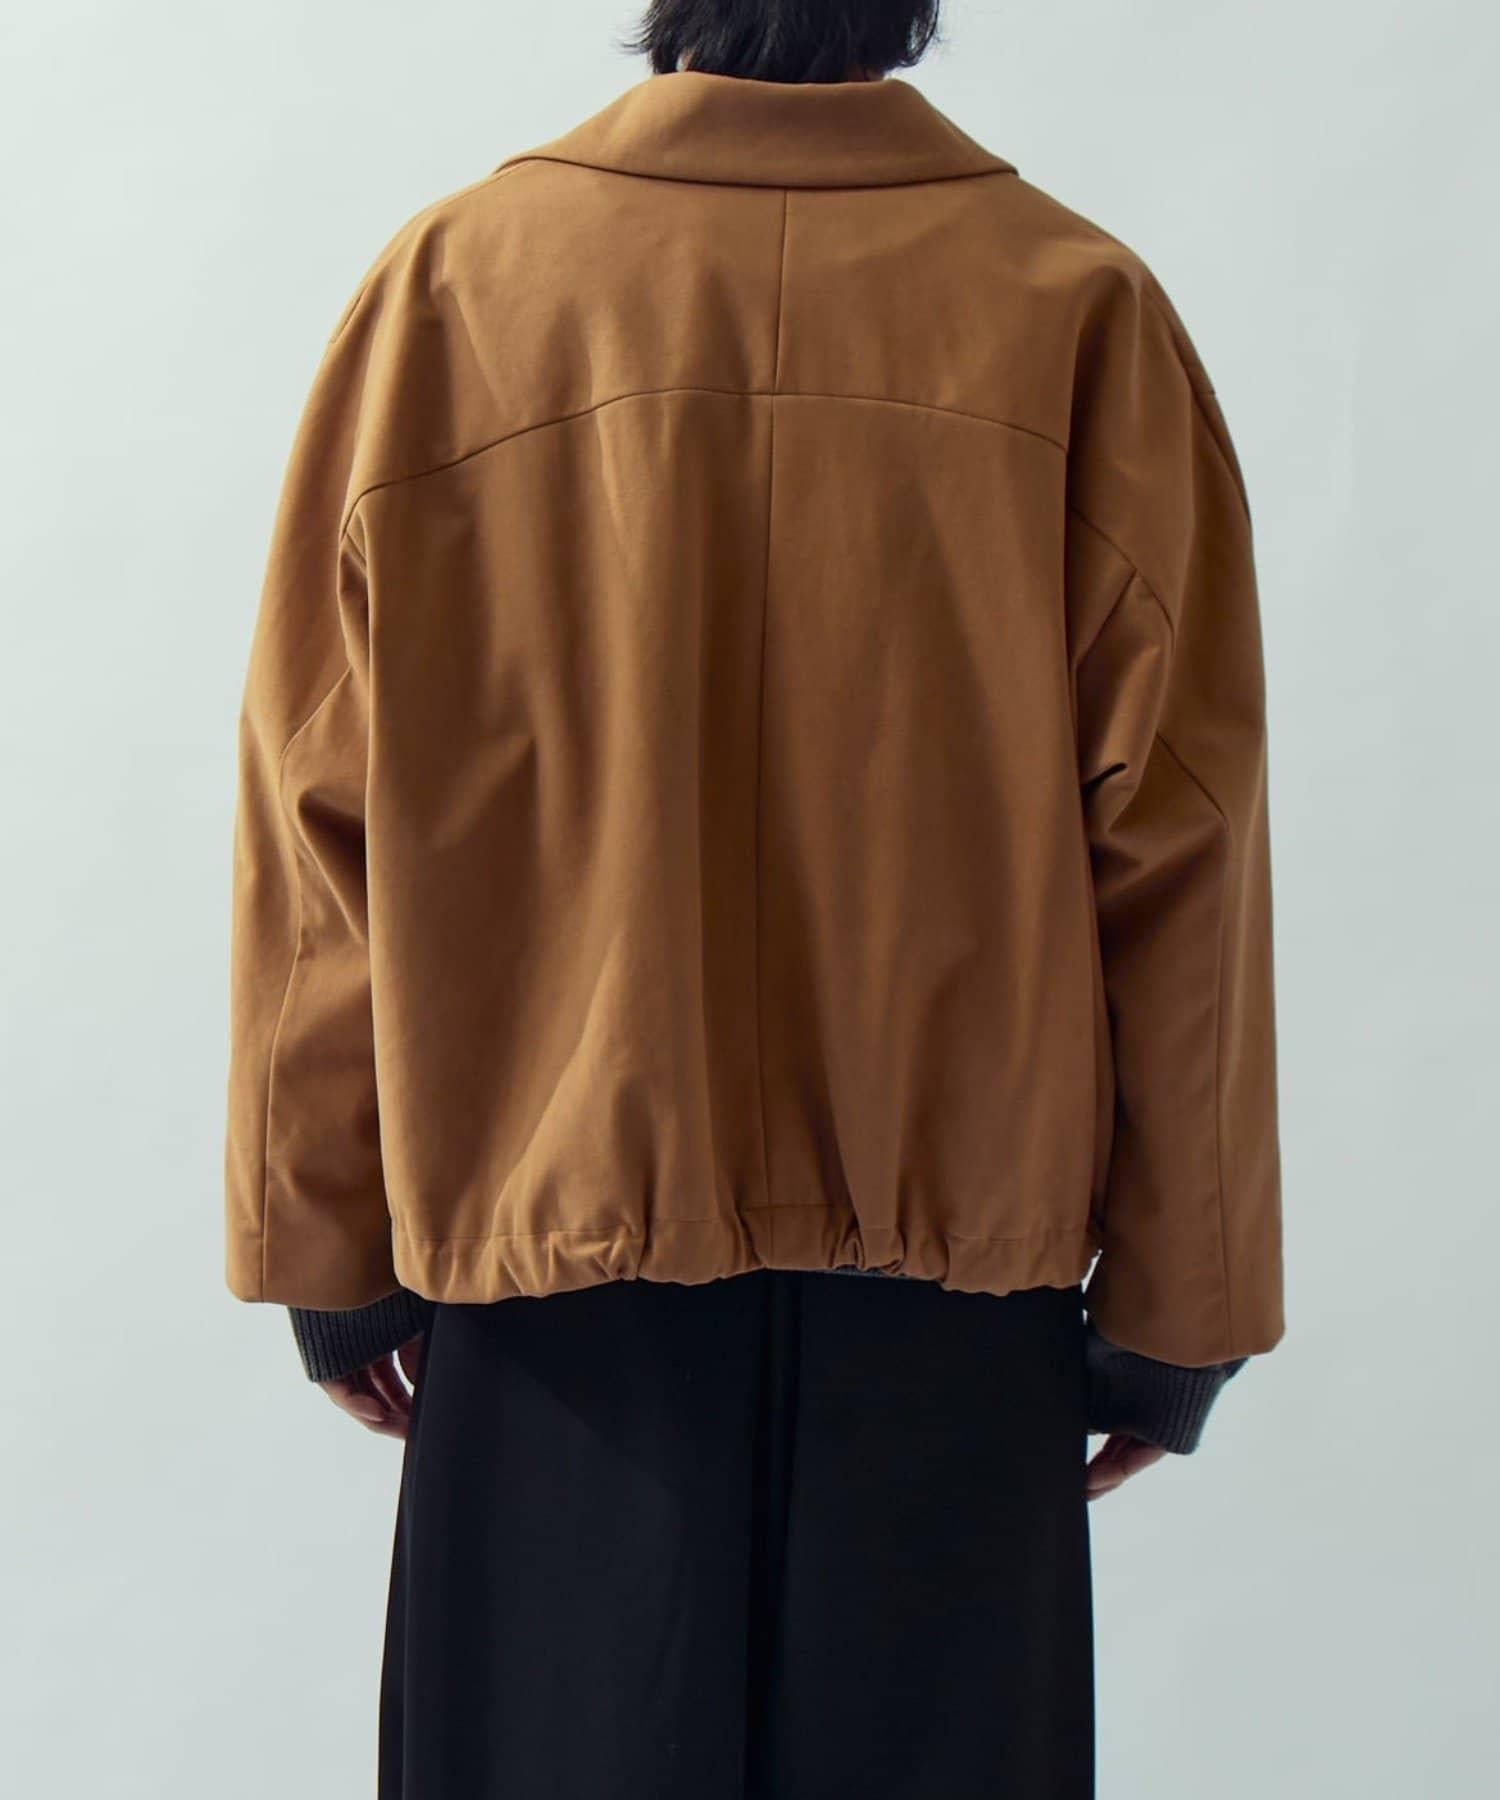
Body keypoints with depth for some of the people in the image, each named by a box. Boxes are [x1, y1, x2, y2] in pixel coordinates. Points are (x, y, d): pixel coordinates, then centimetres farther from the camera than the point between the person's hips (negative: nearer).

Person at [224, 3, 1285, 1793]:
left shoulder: (445, 284, -4)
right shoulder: (1082, 309, -5)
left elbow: (320, 817, -3)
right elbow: (1180, 852, -5)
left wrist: (326, 1243, 8)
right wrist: (1173, 1302, 4)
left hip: (546, 1256, 1)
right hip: (960, 1268, 0)